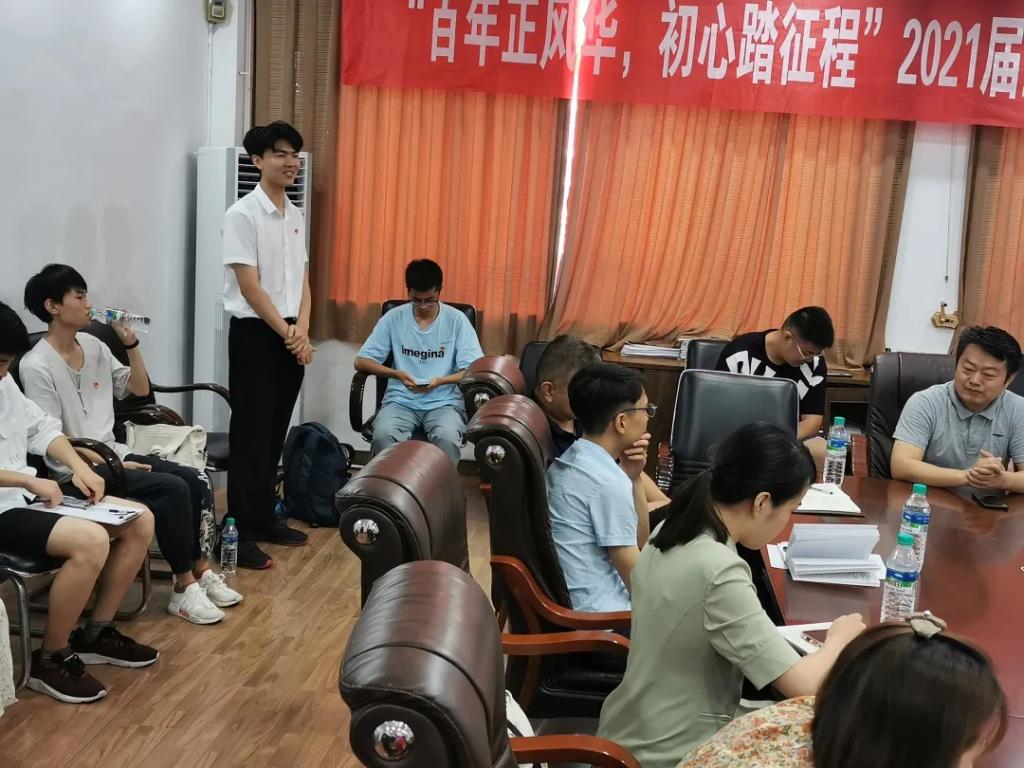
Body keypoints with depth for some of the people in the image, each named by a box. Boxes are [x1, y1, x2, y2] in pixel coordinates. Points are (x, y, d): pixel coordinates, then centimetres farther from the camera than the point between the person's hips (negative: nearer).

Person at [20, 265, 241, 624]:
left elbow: (140, 389, 16)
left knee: (197, 479, -11)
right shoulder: (37, 366, -14)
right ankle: (184, 587, -13)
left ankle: (201, 571, -2)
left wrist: (131, 343, 3)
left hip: (112, 452, 8)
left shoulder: (94, 346, 8)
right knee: (172, 488, -24)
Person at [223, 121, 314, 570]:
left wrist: (302, 330, -4)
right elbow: (249, 286, -15)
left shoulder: (296, 216, 11)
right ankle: (241, 532, 2)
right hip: (255, 333, -7)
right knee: (250, 436, -4)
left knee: (275, 433, 13)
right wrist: (286, 333, -13)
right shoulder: (243, 215, -11)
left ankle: (264, 518, 23)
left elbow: (302, 280, 11)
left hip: (291, 336, 7)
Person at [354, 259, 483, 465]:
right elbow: (361, 362, 1)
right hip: (401, 401, 1)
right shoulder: (393, 318, 2)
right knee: (382, 435, -32)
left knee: (448, 438, -35)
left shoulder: (457, 320, -1)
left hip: (444, 402, -1)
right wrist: (397, 374, -16)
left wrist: (441, 381, -22)